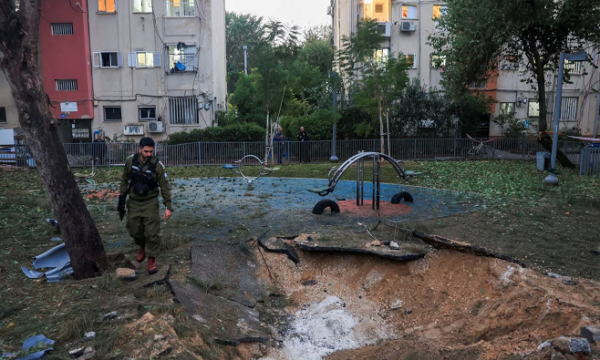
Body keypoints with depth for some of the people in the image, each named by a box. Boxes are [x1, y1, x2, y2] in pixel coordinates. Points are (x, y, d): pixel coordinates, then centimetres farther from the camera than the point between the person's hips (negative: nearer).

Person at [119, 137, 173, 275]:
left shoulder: (157, 165, -15)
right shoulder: (130, 161, -7)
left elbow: (164, 187, -11)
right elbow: (124, 180, 7)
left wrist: (168, 206, -15)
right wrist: (122, 196, 7)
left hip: (150, 202, -3)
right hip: (133, 202, 3)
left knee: (152, 232, -5)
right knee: (134, 230, 11)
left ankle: (152, 259, 9)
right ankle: (142, 246, 42)